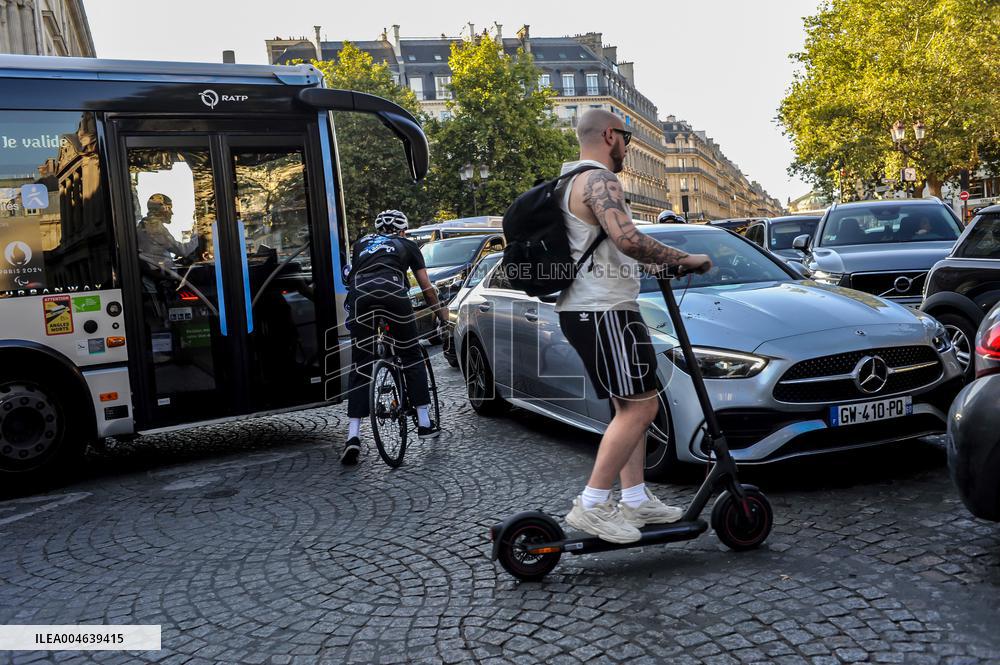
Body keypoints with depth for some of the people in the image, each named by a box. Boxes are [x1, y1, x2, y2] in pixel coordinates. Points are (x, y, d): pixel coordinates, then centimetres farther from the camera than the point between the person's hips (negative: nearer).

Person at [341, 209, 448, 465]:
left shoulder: (361, 243, 34)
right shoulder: (407, 245, 28)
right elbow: (426, 286, 27)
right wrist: (441, 313, 40)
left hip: (359, 295, 2)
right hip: (393, 292, -2)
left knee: (360, 366, 6)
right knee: (412, 356, 14)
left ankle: (353, 435, -2)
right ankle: (424, 422, 16)